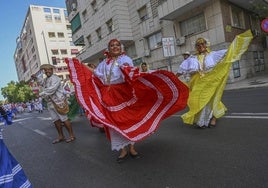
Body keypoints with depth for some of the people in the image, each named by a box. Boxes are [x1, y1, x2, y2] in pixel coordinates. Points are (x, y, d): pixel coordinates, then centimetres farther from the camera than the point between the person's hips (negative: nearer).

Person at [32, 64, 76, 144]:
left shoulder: (55, 78, -12)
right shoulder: (46, 79, 17)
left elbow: (51, 89, -23)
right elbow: (43, 82, 39)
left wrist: (41, 94, -15)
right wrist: (36, 78, 24)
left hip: (58, 101, -9)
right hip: (50, 103, 9)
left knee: (64, 119, -7)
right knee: (56, 120, 10)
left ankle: (72, 135, 1)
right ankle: (61, 136, 19)